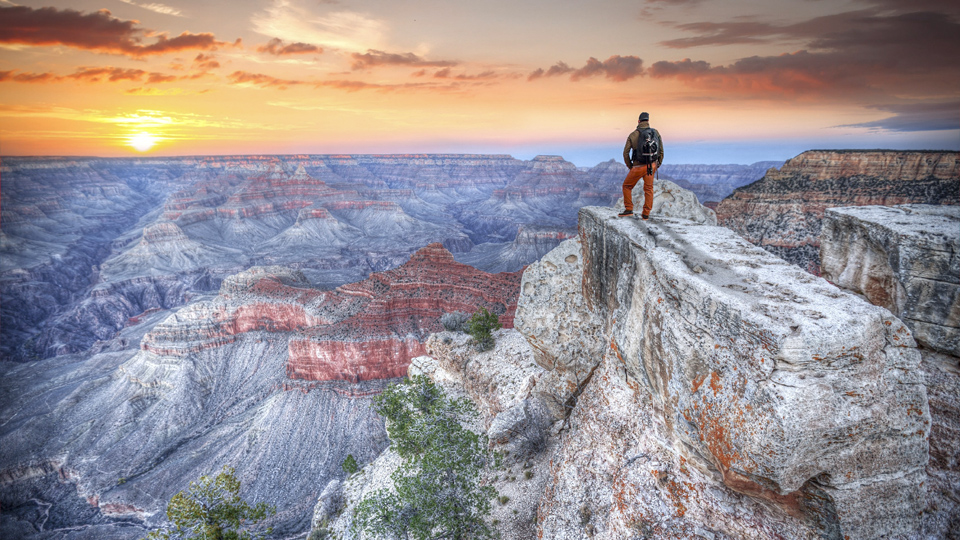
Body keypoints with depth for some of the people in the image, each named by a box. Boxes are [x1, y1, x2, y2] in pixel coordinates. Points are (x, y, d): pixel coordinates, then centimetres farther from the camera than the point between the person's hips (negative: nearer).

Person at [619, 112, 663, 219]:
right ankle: (646, 214, 13)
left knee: (627, 186, 15)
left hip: (638, 167, -3)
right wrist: (657, 165, 16)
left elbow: (625, 153, -6)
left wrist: (630, 167, 8)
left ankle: (628, 209, 11)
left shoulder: (633, 135, -7)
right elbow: (661, 151, 5)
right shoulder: (656, 133, 2)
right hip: (651, 166, 3)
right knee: (649, 189, 13)